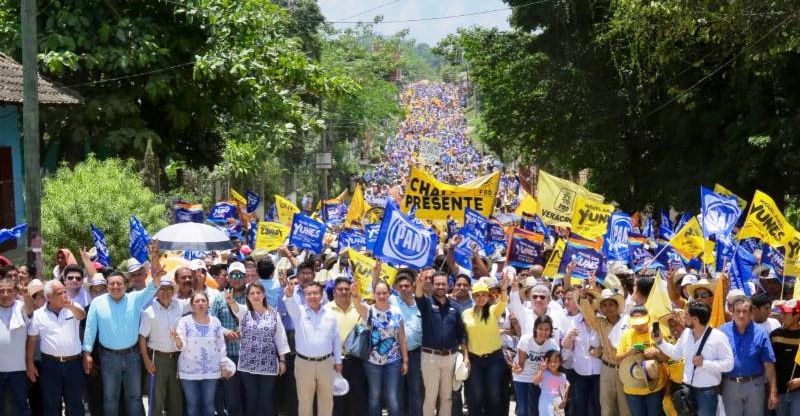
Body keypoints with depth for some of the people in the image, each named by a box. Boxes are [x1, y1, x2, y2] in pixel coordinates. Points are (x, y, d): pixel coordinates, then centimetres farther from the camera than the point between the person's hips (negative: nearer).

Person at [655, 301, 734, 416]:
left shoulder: (717, 337, -17)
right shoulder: (686, 333, 2)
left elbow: (728, 364, -19)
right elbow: (676, 353, 17)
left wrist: (704, 363, -24)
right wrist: (660, 342, 6)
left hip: (707, 392, -6)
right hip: (687, 388, 6)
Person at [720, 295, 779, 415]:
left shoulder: (760, 333, -5)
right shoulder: (723, 331, -3)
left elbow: (768, 364, -4)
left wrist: (773, 391, -7)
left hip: (754, 385, -1)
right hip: (730, 385, 1)